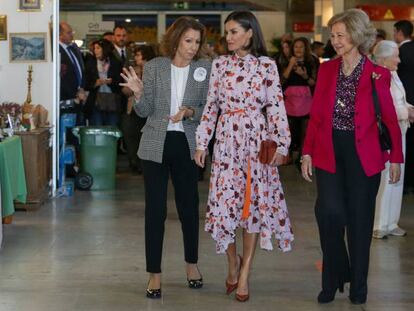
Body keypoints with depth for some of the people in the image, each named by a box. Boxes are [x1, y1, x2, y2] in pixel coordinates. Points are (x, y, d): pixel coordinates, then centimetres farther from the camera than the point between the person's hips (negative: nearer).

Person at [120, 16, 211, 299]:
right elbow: (144, 111, -1)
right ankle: (154, 274, 8)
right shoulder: (154, 67, -2)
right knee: (155, 209, 0)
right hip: (156, 145, -1)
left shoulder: (204, 69, -1)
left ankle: (192, 264, 31)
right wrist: (139, 93, -21)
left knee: (189, 206, 12)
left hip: (187, 145, 1)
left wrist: (191, 112, -18)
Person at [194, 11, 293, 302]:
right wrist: (201, 143, 5)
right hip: (226, 139, 2)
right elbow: (211, 105, 7)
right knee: (224, 200, -2)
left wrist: (281, 144, -8)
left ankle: (245, 273, 10)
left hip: (256, 139, -2)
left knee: (254, 201, 0)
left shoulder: (267, 65, -1)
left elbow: (276, 107, -2)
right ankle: (233, 262, 22)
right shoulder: (220, 64, 5)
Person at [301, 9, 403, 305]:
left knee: (360, 219, 5)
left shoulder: (378, 75, -4)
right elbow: (316, 115, 7)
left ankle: (358, 286, 22)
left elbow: (390, 119, 0)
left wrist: (395, 157, -2)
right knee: (329, 212, -12)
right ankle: (333, 278, 10)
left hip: (363, 155, -2)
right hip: (329, 152, 2)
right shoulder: (326, 70, 6)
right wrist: (307, 152, 2)